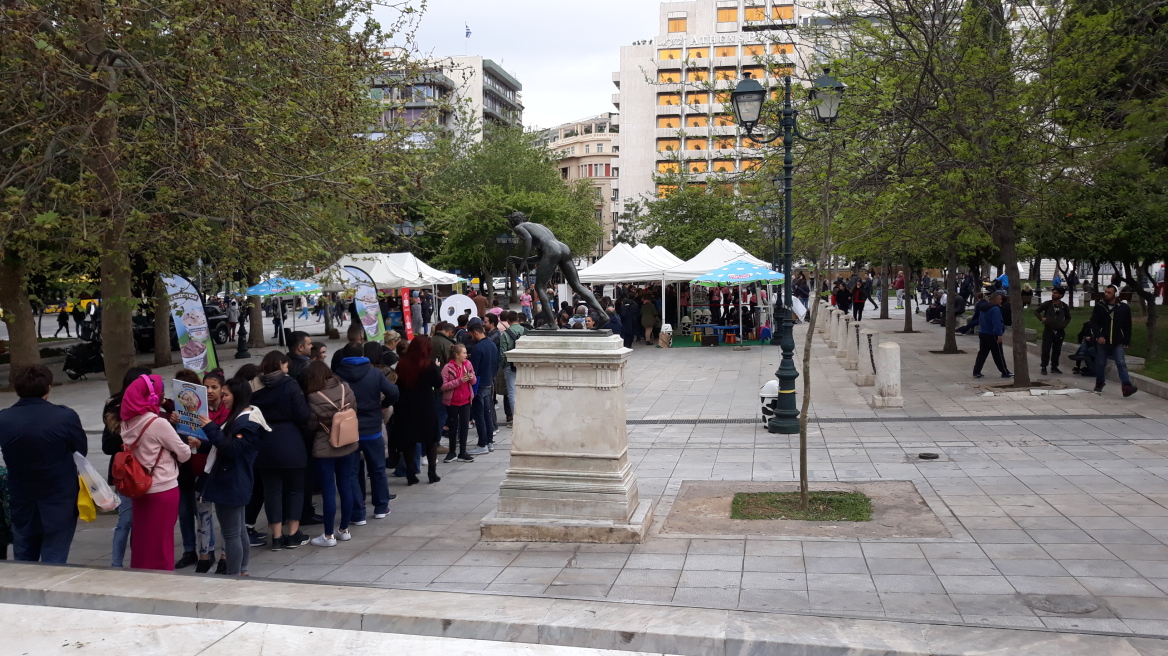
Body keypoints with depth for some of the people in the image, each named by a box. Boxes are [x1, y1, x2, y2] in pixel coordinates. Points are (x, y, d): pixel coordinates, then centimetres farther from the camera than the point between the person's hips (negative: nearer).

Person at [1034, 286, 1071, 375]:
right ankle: (1044, 367, 4)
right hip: (1048, 331, -2)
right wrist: (1041, 318, -12)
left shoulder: (1064, 306, 1)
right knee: (1046, 350, -3)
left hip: (1059, 332, 2)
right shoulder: (1047, 304, -4)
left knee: (1057, 350, 9)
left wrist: (1064, 324, 2)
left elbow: (1068, 317, 17)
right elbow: (1036, 311, 4)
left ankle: (1054, 366, 22)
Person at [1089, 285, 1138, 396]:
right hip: (1102, 341, 1)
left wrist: (1127, 342, 3)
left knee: (1121, 363, -9)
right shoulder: (1099, 307, -2)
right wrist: (1098, 336, -17)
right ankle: (1099, 384, 28)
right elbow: (1094, 323, -3)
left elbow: (1127, 327, 5)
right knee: (1100, 363, 10)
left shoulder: (1124, 308, -1)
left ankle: (1127, 387, -17)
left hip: (1117, 342, -1)